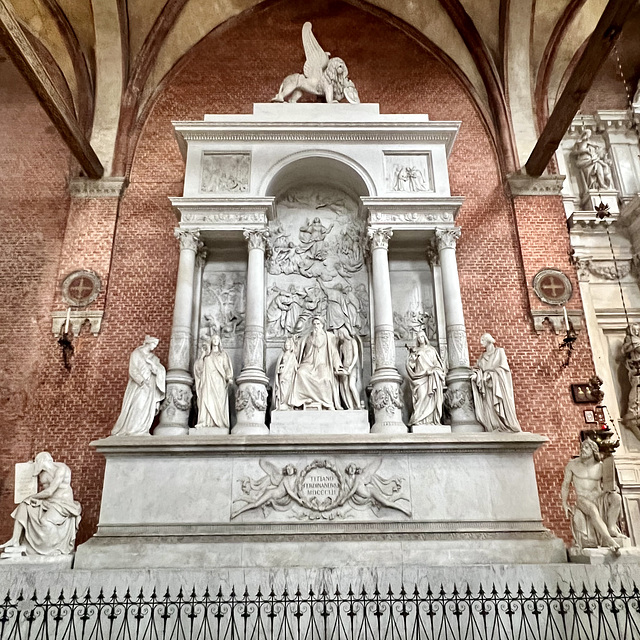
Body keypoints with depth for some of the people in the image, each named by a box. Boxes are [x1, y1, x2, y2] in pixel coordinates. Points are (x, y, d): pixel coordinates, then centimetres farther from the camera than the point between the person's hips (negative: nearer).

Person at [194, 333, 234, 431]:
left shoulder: (223, 354, 17)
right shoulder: (206, 354, 20)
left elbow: (227, 367, 6)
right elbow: (198, 366, 11)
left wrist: (229, 377, -9)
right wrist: (203, 355, 1)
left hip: (219, 380, -1)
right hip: (208, 381, 1)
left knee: (219, 401, -10)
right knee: (206, 400, -12)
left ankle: (220, 423, -13)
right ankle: (204, 422, -18)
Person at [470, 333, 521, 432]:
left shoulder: (499, 351, 12)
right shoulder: (482, 356, 25)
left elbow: (503, 366, -1)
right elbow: (480, 369, 13)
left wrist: (489, 375, -12)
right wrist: (476, 374, -10)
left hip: (498, 383, -3)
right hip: (486, 385, 3)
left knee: (502, 407, -14)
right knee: (489, 408, -13)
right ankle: (495, 431, -19)